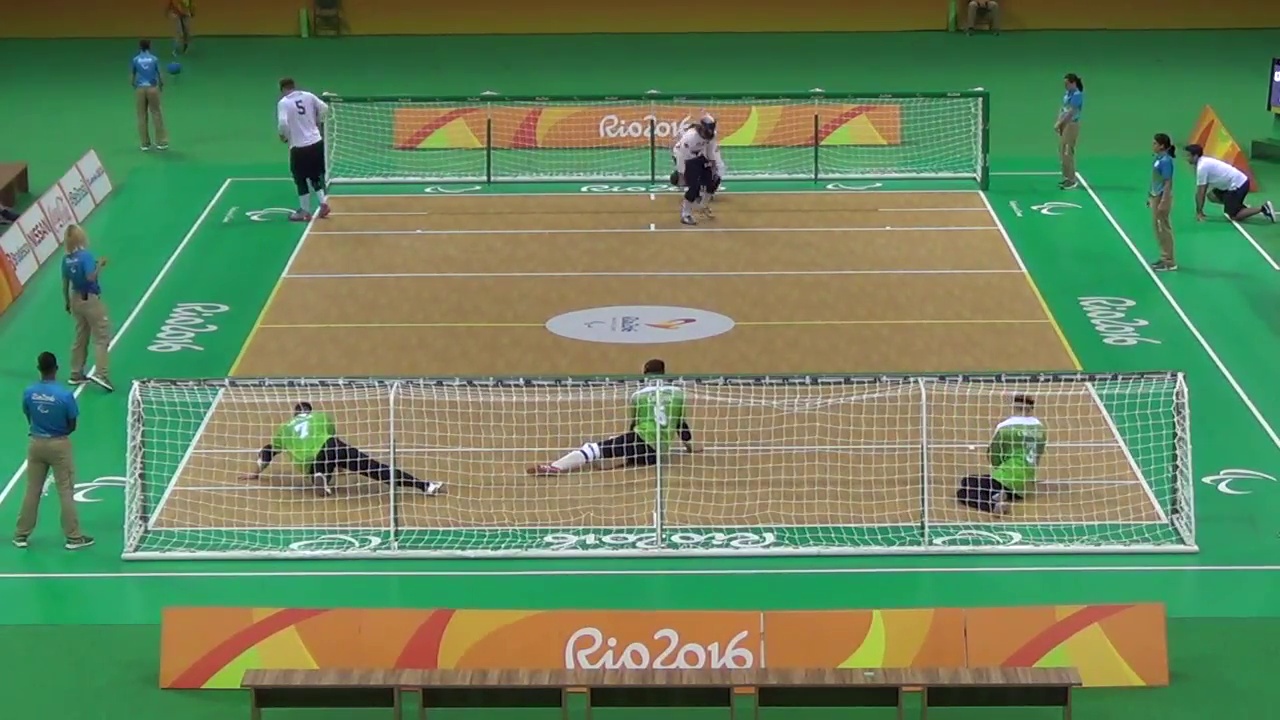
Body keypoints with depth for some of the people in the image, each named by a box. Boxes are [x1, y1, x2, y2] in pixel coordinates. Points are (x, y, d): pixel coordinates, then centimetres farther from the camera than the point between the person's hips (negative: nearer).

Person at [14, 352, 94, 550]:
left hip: (36, 443, 3)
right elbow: (72, 425, -9)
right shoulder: (65, 394, -19)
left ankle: (22, 535, 20)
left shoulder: (29, 392, -9)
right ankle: (73, 537, 11)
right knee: (66, 492, 5)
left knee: (32, 491, 13)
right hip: (59, 445, -3)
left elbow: (29, 418, 4)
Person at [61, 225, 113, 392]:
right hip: (91, 300, -7)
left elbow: (65, 283, 9)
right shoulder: (86, 255, -21)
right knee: (102, 337, -3)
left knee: (80, 338, 18)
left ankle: (76, 374, 24)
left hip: (76, 299, 7)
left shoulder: (66, 259, 0)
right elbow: (91, 277, -30)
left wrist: (67, 302, 20)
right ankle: (101, 374, -13)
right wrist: (100, 264, -15)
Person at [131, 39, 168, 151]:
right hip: (152, 88, -1)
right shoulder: (154, 59, -2)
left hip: (140, 89, 1)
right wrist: (161, 86, 19)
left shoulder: (135, 60, 0)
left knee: (142, 117, 7)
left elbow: (131, 77, 5)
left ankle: (145, 144, 9)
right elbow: (160, 75, 1)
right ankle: (161, 142, 5)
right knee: (157, 115, 5)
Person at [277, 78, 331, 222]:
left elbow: (283, 123, -21)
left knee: (300, 179, 8)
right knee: (315, 175, 21)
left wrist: (283, 136, -1)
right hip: (316, 142, 5)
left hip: (299, 147, -5)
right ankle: (322, 204, 15)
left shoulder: (283, 102, -10)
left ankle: (305, 211, 13)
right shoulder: (308, 96, 3)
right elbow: (324, 109, 1)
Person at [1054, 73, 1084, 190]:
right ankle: (1067, 178, 19)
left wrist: (1060, 123, -16)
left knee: (1068, 153, -10)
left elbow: (1070, 112, -19)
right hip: (1064, 125, 9)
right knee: (1062, 153, 12)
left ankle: (1072, 180, -6)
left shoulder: (1077, 95, -15)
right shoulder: (1067, 94, 11)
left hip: (1072, 125, -9)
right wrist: (1058, 122, 1)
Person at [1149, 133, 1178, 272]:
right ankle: (1165, 257, 24)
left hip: (1162, 197, -10)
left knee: (1164, 228, -2)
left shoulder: (1165, 161, -19)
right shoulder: (1159, 159, 8)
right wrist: (1151, 197, 21)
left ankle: (1169, 261, 5)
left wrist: (1163, 203, -22)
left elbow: (1168, 183, -20)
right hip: (1156, 196, 10)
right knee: (1158, 228, 15)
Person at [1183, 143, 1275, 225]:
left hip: (1237, 185, -10)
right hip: (1239, 181, 10)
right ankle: (1242, 208, 15)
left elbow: (1201, 192, -12)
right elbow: (1203, 191, 20)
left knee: (1234, 217, -6)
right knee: (1211, 195, 16)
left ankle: (1263, 208, -8)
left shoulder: (1202, 167, -15)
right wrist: (1199, 210, 20)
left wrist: (1199, 212, -5)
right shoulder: (1204, 162, 15)